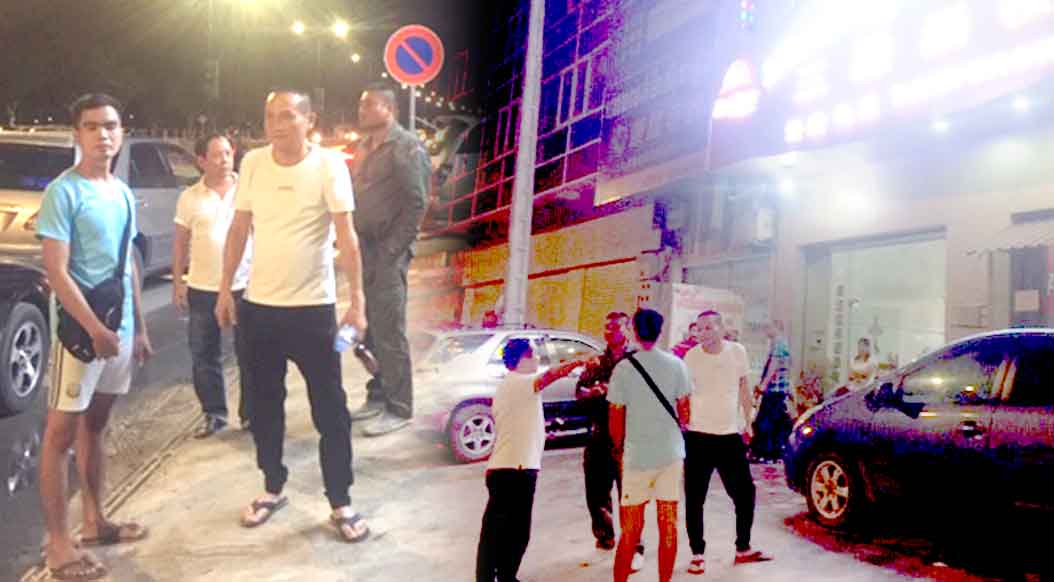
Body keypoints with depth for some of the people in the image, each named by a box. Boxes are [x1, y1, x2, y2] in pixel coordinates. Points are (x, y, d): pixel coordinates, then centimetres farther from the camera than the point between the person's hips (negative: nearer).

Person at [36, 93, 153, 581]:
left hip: (119, 326, 7)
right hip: (80, 328, -7)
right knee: (62, 431, 0)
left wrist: (138, 327, 14)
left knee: (95, 425, 16)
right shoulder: (62, 192, -11)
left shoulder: (122, 192, 10)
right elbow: (56, 272, -17)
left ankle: (94, 521, 27)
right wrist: (95, 328, -23)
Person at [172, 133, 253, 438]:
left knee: (249, 354, 5)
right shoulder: (190, 197, 3)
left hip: (245, 285, -2)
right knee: (203, 356, 8)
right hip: (202, 288, 2)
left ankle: (250, 413, 18)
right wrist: (177, 282, 5)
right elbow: (180, 242, 9)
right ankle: (214, 414, 21)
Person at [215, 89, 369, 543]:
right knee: (264, 406, 16)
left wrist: (357, 298, -16)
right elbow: (239, 228, 8)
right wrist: (225, 287, 6)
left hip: (313, 307, -4)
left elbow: (345, 235, -11)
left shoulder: (329, 164, -10)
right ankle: (273, 488, 34)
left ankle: (341, 503, 16)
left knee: (330, 409, 3)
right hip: (259, 305, 4)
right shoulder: (253, 162, 2)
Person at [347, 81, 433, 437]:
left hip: (388, 253, -8)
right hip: (365, 250, 8)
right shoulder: (364, 147, 15)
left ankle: (398, 409, 5)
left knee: (389, 331, -5)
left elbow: (416, 204, -15)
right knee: (371, 329, 13)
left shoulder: (406, 147, -10)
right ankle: (378, 396, 25)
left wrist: (389, 250, -17)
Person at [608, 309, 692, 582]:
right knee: (668, 524, 9)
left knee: (631, 529, 6)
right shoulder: (675, 364, -2)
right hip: (671, 452, 2)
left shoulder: (624, 368, -8)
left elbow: (616, 418, -4)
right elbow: (684, 412, 2)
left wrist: (619, 447, 12)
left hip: (637, 455, -2)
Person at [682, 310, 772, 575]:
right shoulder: (691, 357, -8)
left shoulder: (737, 351, -1)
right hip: (698, 436, -3)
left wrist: (747, 421, 12)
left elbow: (743, 388, 11)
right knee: (694, 500, 2)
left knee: (745, 493, 10)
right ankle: (697, 554, 16)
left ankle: (743, 549, 27)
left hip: (731, 434, 3)